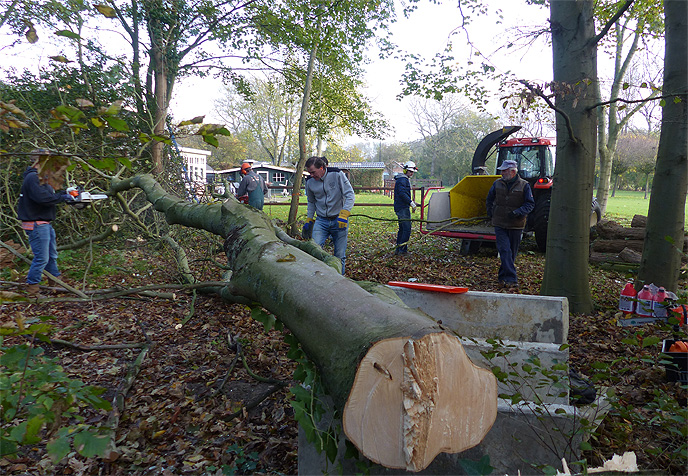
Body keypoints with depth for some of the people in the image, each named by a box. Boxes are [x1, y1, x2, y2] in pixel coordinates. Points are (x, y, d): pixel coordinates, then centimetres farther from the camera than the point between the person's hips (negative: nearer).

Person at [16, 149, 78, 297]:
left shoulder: (41, 178, 16)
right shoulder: (32, 178, -17)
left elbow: (49, 195, 20)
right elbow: (42, 197, -28)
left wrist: (65, 193, 6)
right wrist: (63, 198, -17)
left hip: (45, 224, 11)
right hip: (36, 225, -11)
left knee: (52, 256, 19)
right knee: (41, 258, -8)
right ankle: (32, 289, 0)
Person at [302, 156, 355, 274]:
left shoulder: (337, 175, -10)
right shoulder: (310, 182, 1)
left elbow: (350, 195, -11)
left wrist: (344, 214, -21)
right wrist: (308, 221, 16)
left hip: (339, 220, -2)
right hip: (321, 221, 2)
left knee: (339, 255, 2)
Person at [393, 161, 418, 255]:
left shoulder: (405, 179, 22)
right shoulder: (403, 179, -12)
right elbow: (402, 193, -22)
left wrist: (411, 202, 19)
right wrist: (411, 203, -20)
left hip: (399, 207, 11)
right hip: (403, 208, -11)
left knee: (402, 229, 14)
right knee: (407, 229, -10)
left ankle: (398, 249, 17)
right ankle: (402, 249, -8)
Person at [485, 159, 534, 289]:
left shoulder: (524, 185, -4)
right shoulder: (497, 183, 4)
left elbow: (530, 204, -2)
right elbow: (490, 198, 21)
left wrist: (518, 212, -17)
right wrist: (490, 212, 15)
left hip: (516, 225, -1)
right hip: (500, 224, 1)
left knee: (512, 252, 9)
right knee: (505, 251, -11)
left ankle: (503, 277, 26)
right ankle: (511, 279, -12)